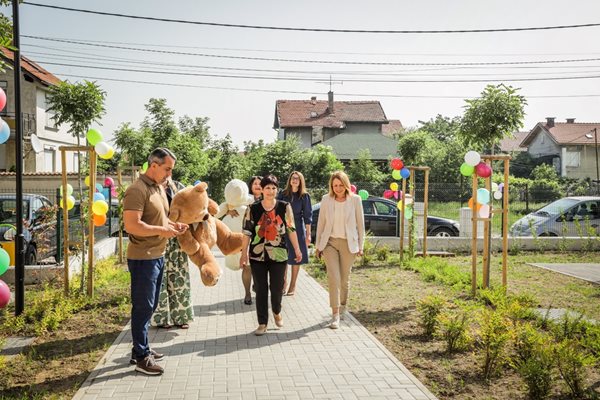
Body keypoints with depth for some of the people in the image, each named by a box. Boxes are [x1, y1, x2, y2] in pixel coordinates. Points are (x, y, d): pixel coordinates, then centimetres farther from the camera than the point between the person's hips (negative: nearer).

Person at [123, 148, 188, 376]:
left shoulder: (159, 188, 13)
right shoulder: (137, 190, -17)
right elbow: (131, 225, -26)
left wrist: (172, 225, 6)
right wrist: (163, 231, -21)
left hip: (157, 256, 10)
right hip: (143, 258, -10)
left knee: (149, 306, 17)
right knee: (143, 307, -1)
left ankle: (142, 349, 30)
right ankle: (141, 357, 9)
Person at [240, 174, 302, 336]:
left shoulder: (285, 207, 0)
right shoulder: (253, 209, -1)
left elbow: (291, 229, 5)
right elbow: (247, 232, 2)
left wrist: (297, 249, 5)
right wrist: (244, 254, 0)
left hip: (279, 255, 0)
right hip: (258, 255, 0)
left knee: (277, 288, 6)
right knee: (261, 290, 5)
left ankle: (277, 312, 37)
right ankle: (262, 324, 17)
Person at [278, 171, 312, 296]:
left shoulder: (304, 196, -1)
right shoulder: (283, 194, 4)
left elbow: (307, 215, 0)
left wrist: (308, 234, -4)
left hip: (297, 228, -1)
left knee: (296, 257, 3)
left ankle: (293, 285, 15)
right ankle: (283, 281, 22)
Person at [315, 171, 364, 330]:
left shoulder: (355, 200, -4)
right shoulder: (326, 199, -1)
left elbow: (360, 224, 3)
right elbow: (321, 223, 6)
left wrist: (360, 245, 3)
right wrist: (318, 245, 7)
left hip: (348, 243, 0)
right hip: (330, 242, 0)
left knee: (344, 279, 11)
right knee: (333, 278, -11)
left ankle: (343, 306, 35)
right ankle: (335, 314, -7)